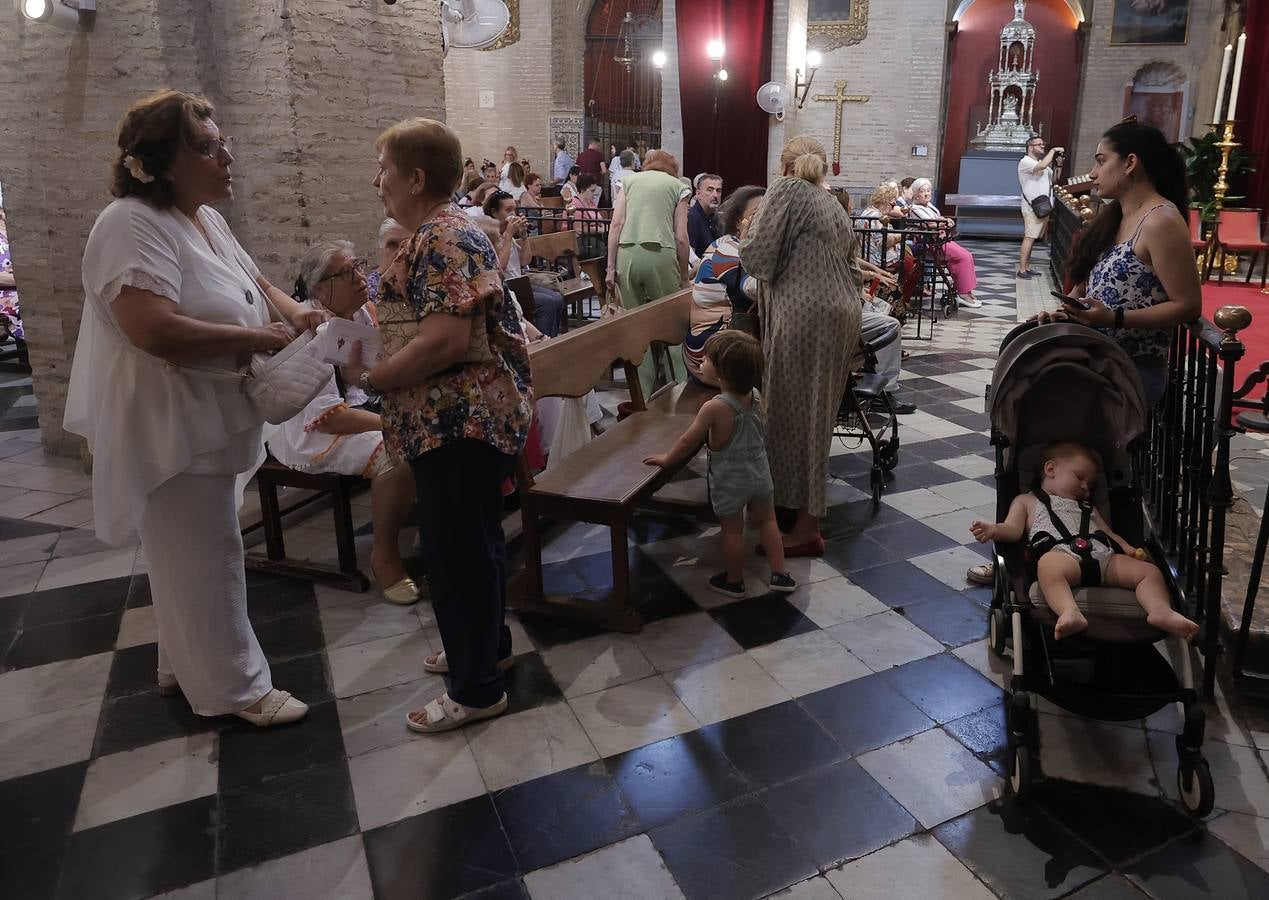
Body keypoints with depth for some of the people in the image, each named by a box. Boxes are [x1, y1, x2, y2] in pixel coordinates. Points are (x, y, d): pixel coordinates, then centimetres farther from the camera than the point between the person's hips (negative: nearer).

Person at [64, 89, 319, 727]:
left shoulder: (204, 218, 9)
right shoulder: (133, 226, -21)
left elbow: (255, 284, 18)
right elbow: (156, 330, -33)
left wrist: (296, 314, -4)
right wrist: (259, 337, -23)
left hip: (204, 422, 10)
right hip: (169, 430, -10)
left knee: (190, 553, 21)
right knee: (206, 558, 2)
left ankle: (185, 665, 38)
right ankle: (233, 687, 17)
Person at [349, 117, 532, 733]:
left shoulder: (443, 239, -17)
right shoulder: (442, 232, 16)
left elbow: (445, 341, -27)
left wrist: (369, 379, -17)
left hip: (459, 422, -11)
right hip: (460, 420, 11)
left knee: (457, 550, -1)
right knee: (474, 539, 21)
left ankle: (476, 689, 14)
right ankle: (487, 645, 39)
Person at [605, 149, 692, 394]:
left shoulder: (631, 180, 18)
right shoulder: (677, 186, 13)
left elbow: (616, 224, 7)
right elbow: (681, 238, 5)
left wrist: (611, 267, 7)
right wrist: (684, 277, 12)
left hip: (627, 253, 2)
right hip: (660, 254, -2)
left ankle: (642, 392, 14)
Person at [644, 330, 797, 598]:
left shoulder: (715, 408, -28)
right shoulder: (755, 395, -8)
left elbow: (688, 441, -17)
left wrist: (667, 459, -2)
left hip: (730, 479, -5)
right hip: (759, 469, 6)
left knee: (732, 530, 12)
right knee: (767, 520, 21)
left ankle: (735, 582, 29)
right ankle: (780, 575, 26)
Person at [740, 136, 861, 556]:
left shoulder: (786, 190, 0)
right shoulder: (834, 205, 23)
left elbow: (755, 255, -9)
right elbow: (846, 264, 18)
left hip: (805, 316, -8)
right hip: (842, 313, 8)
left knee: (795, 414, -2)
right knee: (815, 412, 15)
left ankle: (806, 527, 2)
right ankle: (806, 503, 24)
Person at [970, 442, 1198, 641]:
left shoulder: (1087, 508, 44)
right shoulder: (1027, 501, 29)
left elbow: (1109, 533, 33)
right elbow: (1013, 529, 14)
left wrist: (1131, 550, 11)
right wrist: (993, 529, -10)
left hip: (1104, 556, 6)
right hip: (1061, 554, -6)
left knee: (1149, 570, -15)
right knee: (1048, 566, -41)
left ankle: (1161, 611, -36)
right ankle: (1070, 612, -60)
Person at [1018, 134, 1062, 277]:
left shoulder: (1040, 162, 20)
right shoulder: (1025, 161, -8)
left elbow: (1054, 179, 23)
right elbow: (1043, 166, -28)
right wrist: (1053, 150, -15)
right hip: (1033, 208, -9)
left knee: (1031, 238, 10)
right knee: (1029, 238, -12)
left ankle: (1027, 268, 13)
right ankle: (1021, 270, -12)